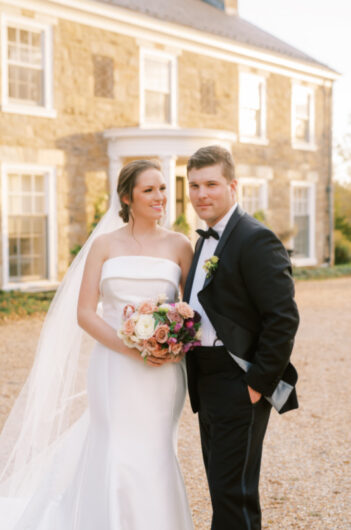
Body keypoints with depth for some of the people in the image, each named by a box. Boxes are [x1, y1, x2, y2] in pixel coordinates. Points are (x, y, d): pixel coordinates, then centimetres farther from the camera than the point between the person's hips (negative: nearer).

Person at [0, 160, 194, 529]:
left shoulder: (178, 246, 6)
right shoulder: (105, 244, 4)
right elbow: (85, 312, -1)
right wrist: (131, 349, -14)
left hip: (163, 372, 1)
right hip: (114, 370, -1)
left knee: (153, 459, 5)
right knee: (119, 458, -1)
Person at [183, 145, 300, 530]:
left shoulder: (256, 240, -15)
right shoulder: (206, 241, 15)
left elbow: (283, 318, -19)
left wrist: (259, 383, -19)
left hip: (241, 386, -9)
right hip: (208, 382, 9)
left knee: (233, 491, -4)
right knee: (221, 487, 17)